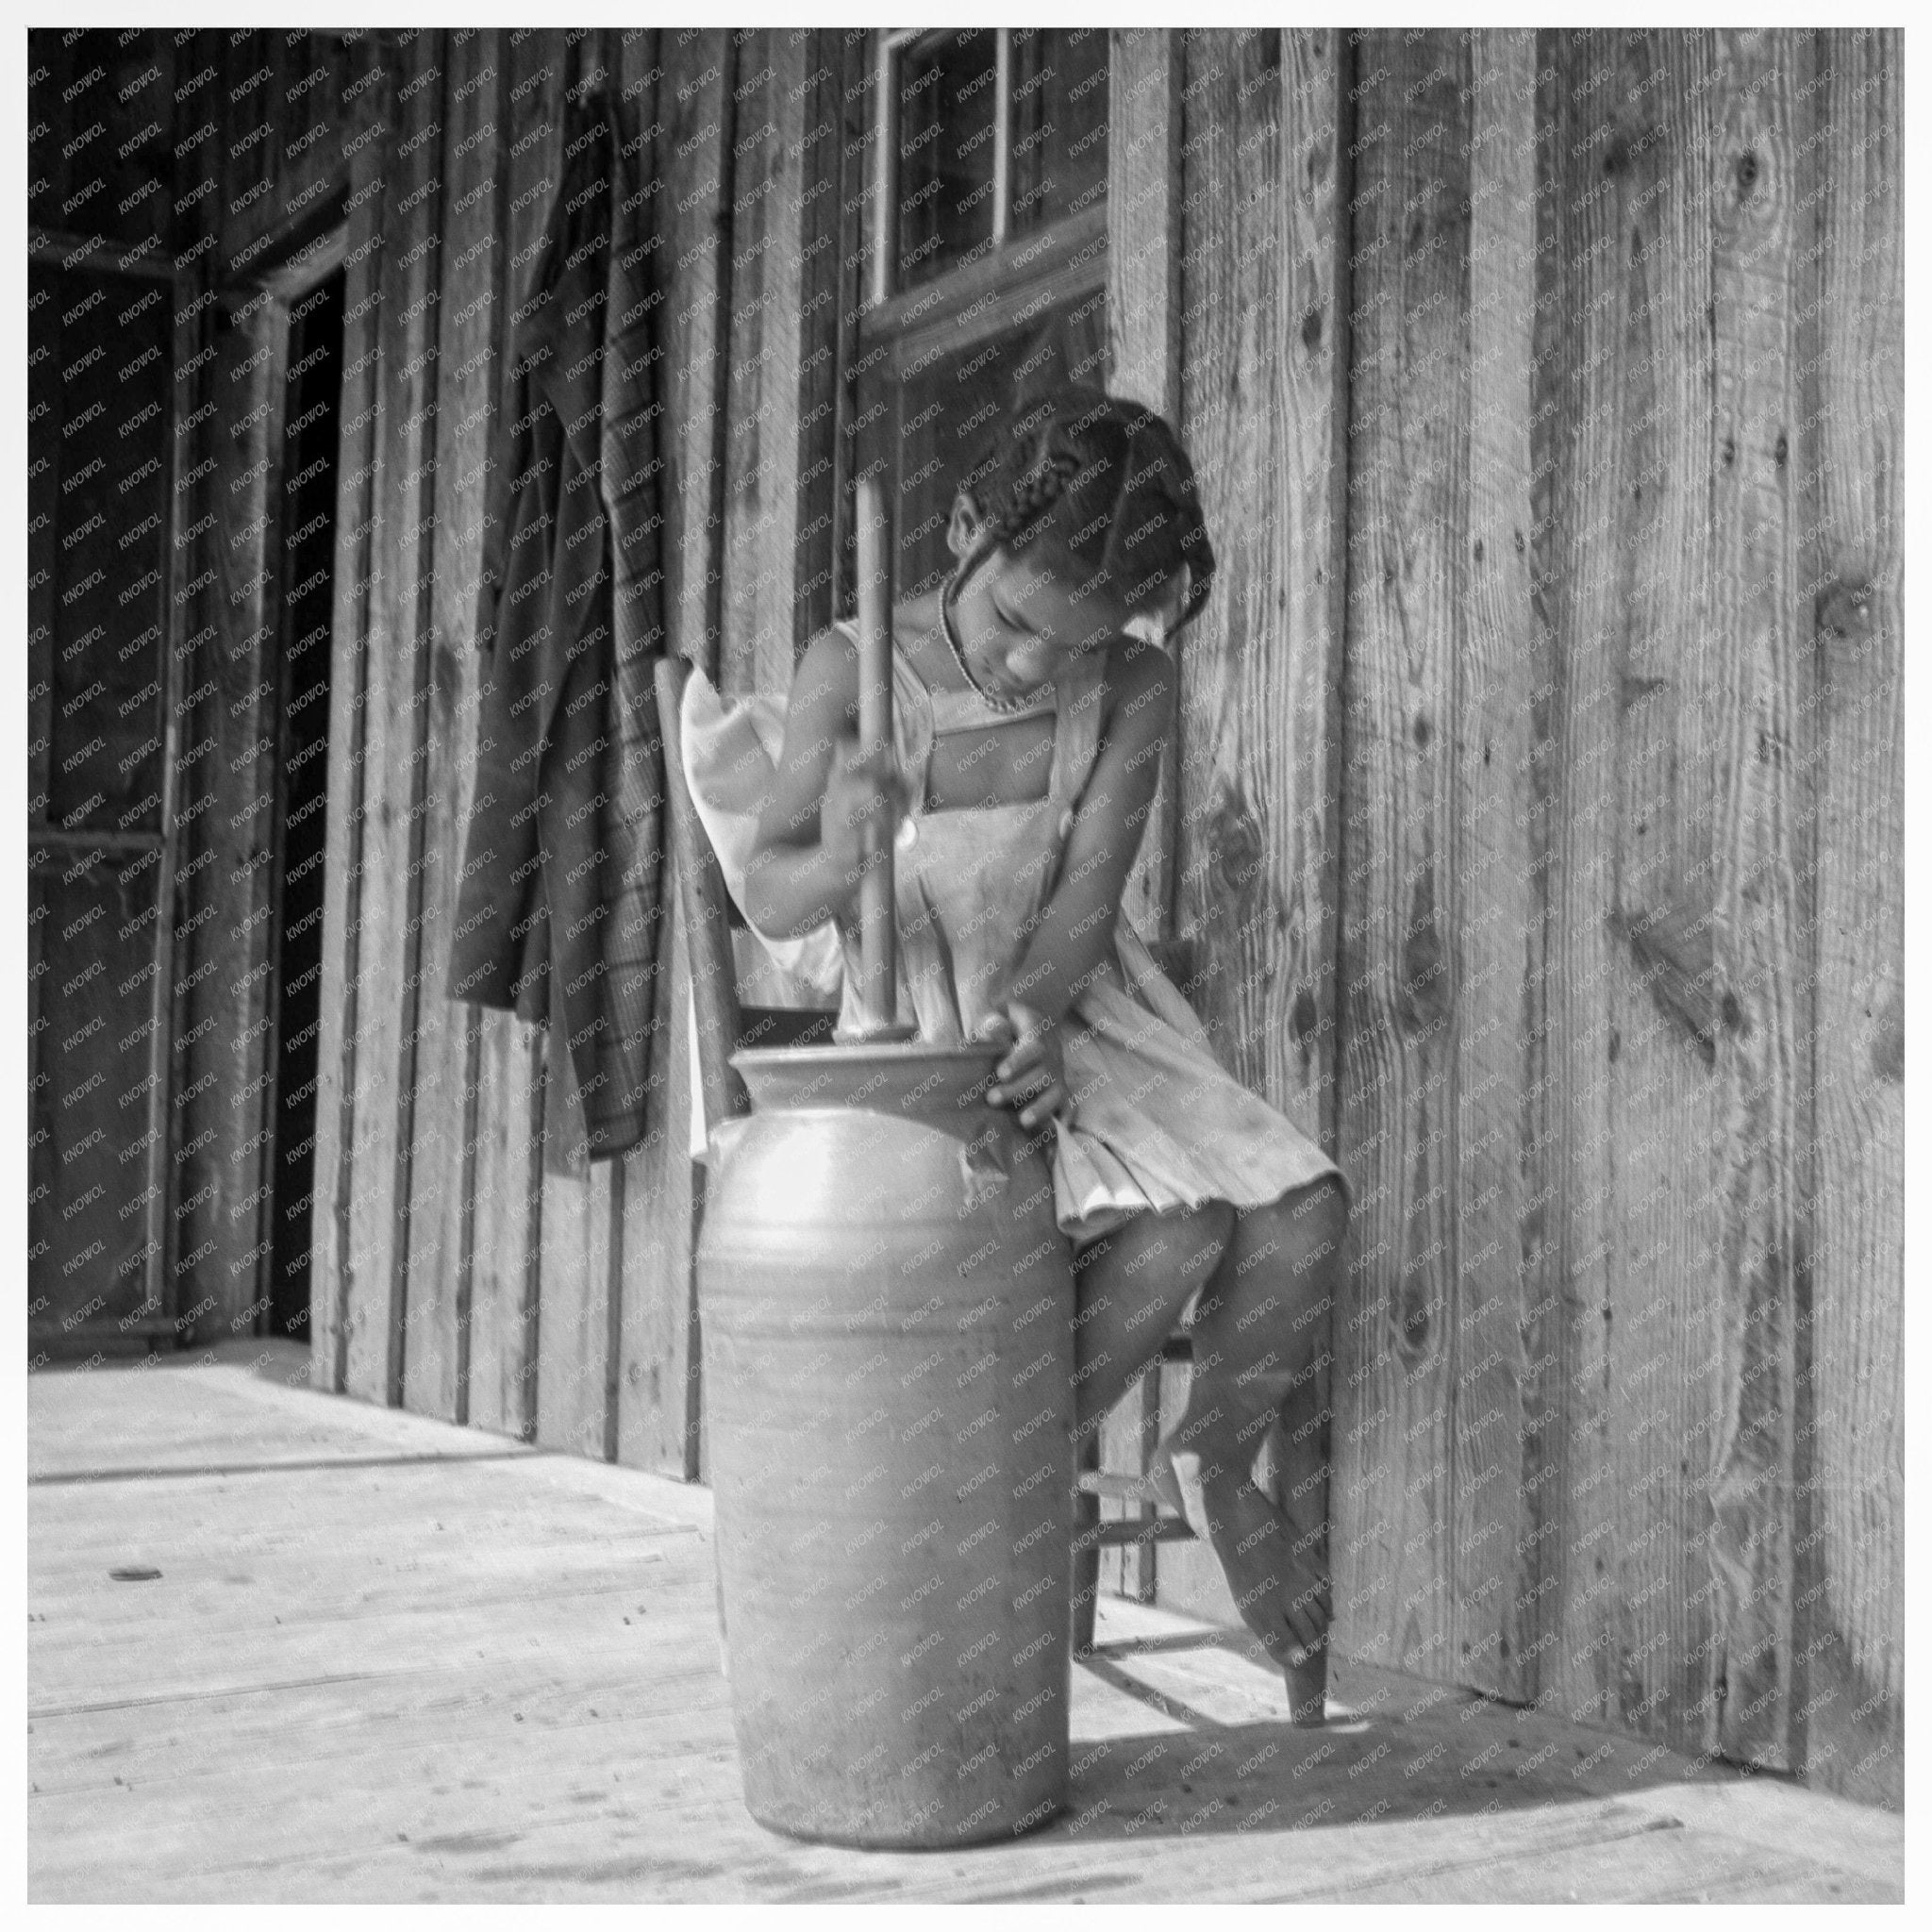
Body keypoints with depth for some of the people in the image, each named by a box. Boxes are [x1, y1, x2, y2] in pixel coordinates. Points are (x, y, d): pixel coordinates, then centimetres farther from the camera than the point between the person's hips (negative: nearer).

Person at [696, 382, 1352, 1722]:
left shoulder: (1133, 689, -4)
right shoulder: (852, 672, -10)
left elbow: (1086, 896, -10)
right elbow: (768, 902, -14)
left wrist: (1034, 1011, -31)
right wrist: (840, 850, -38)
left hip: (1076, 1025, 4)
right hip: (919, 1050, -4)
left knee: (1301, 1208, -20)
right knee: (1167, 1238, -28)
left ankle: (1219, 1461, 8)